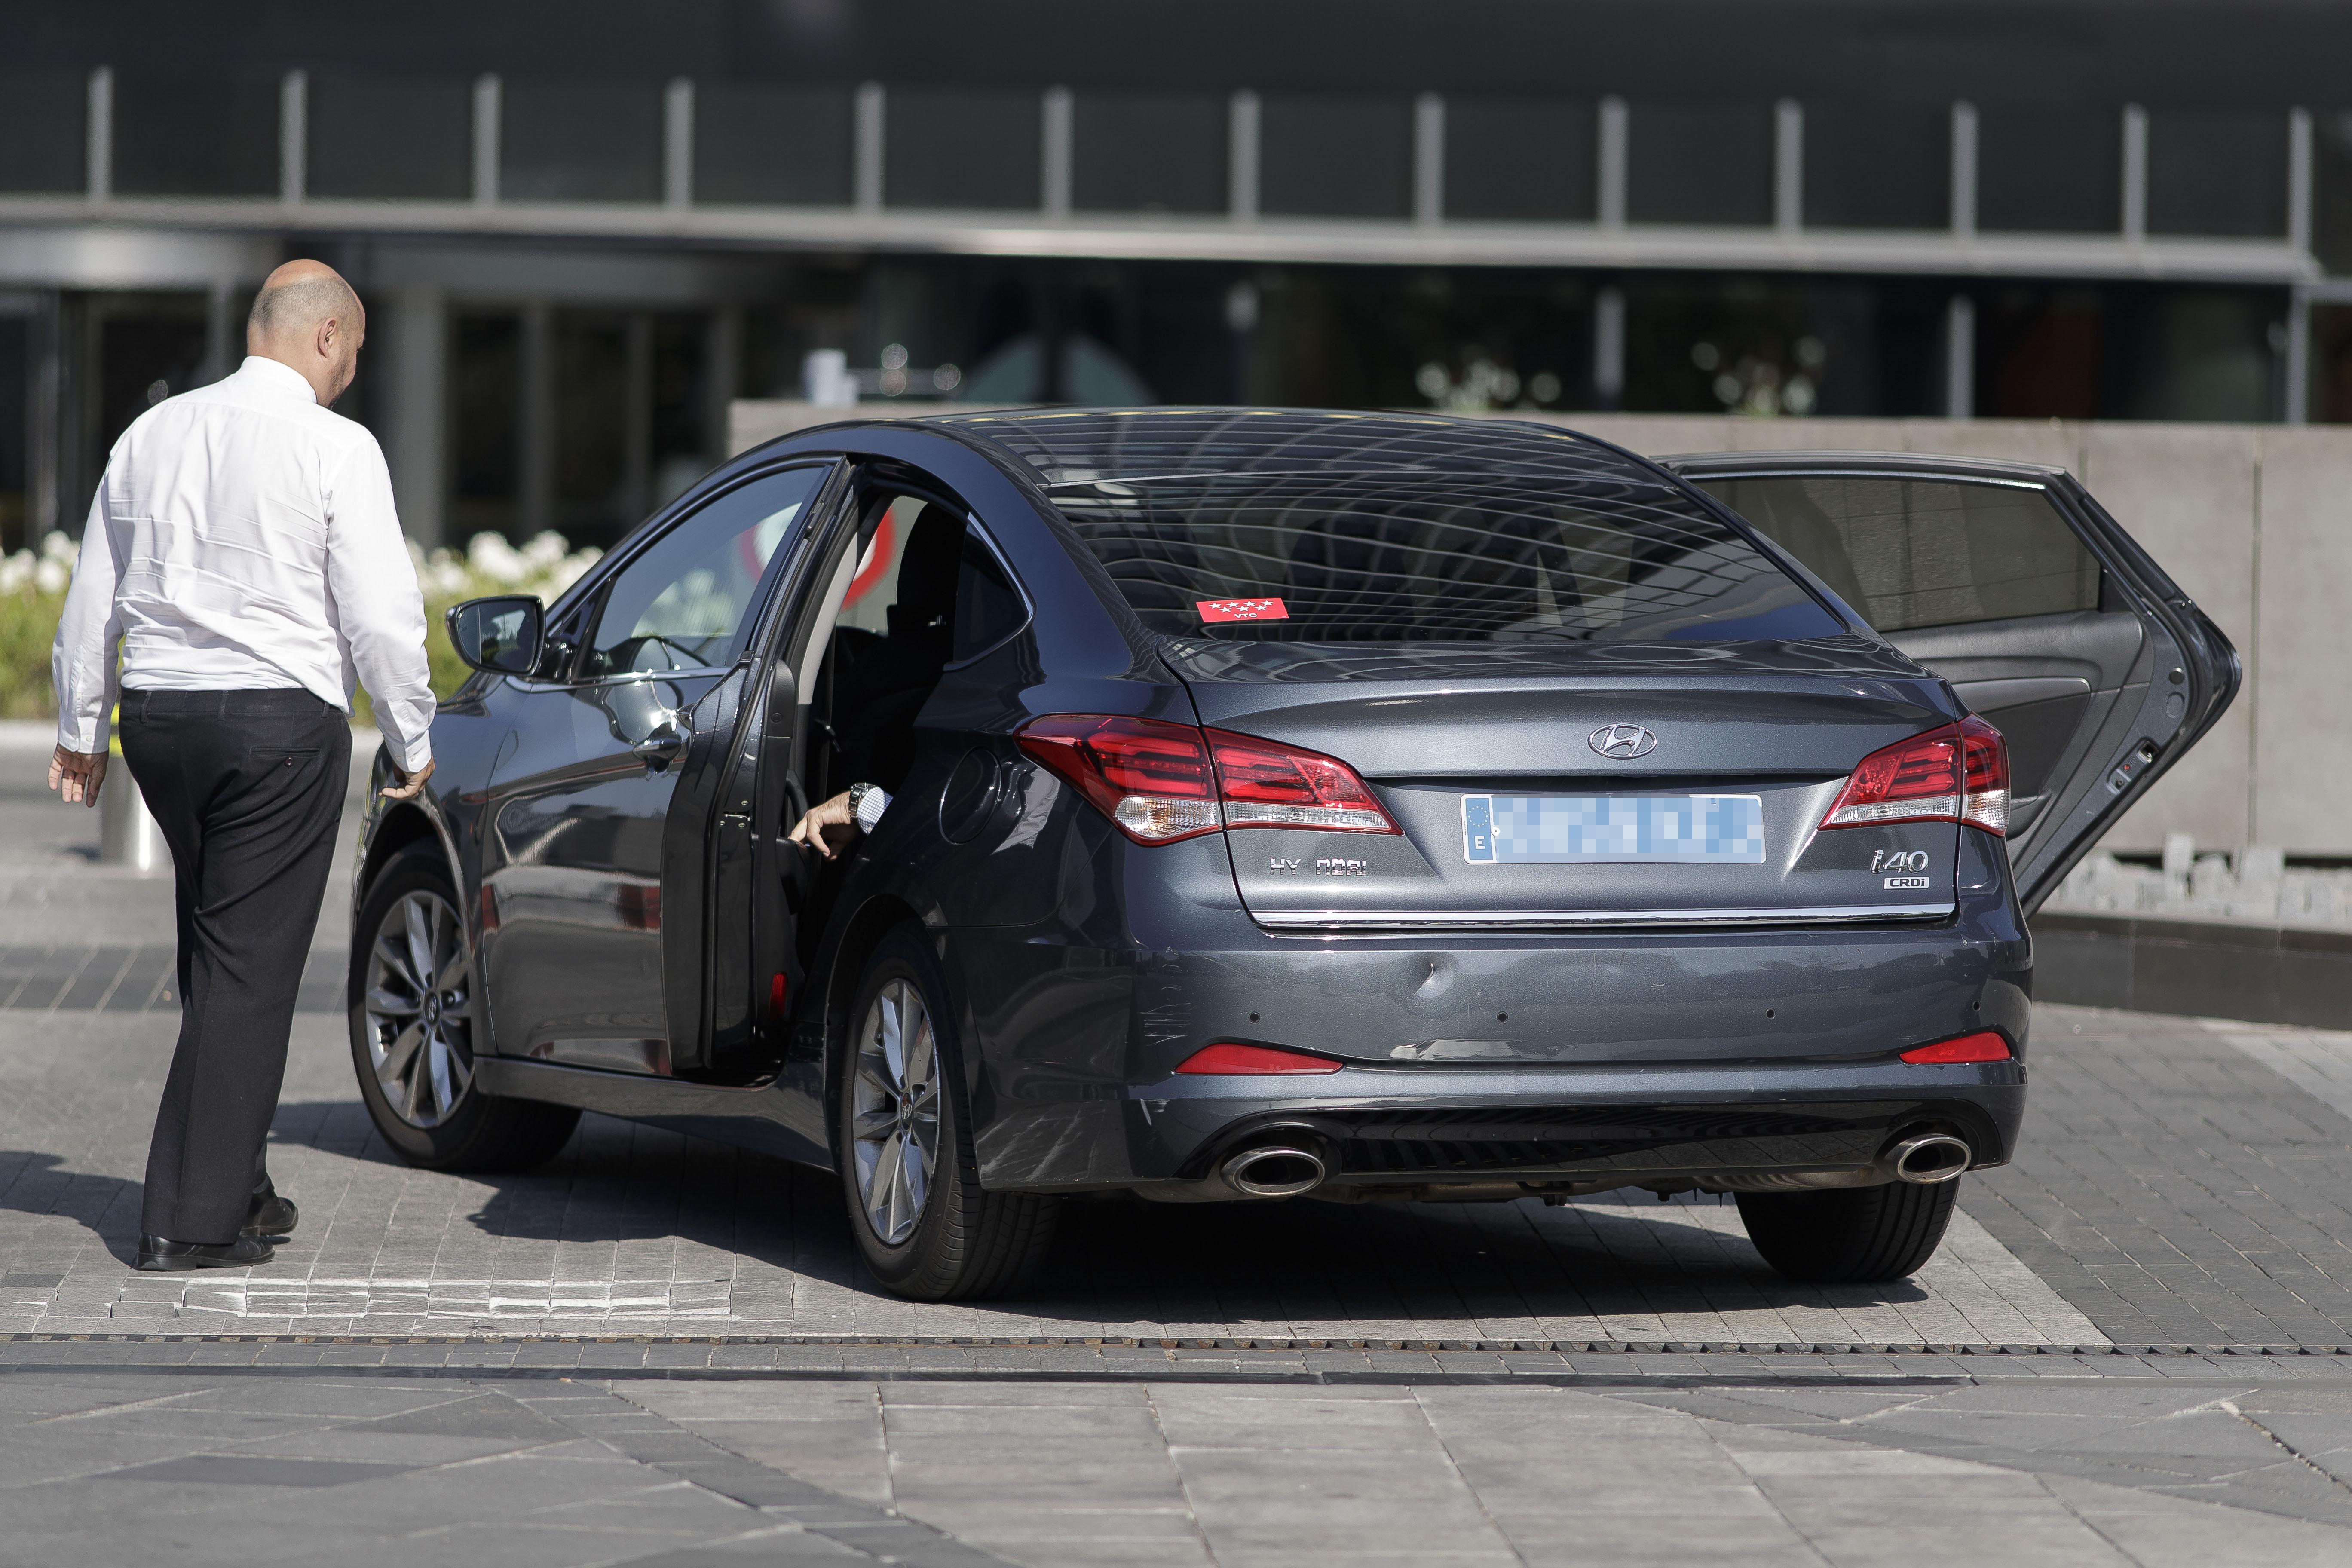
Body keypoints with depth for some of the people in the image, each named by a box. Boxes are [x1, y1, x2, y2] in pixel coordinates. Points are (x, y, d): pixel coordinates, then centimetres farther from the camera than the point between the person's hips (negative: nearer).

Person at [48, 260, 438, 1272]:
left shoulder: (152, 435, 9)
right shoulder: (335, 449, -9)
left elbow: (93, 598, 15)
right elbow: (381, 613, -9)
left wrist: (81, 728, 24)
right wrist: (412, 741, 4)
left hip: (157, 713, 6)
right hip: (279, 715, -6)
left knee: (215, 951, 17)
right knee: (249, 965, -2)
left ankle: (234, 1185, 22)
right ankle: (195, 1219, -4)